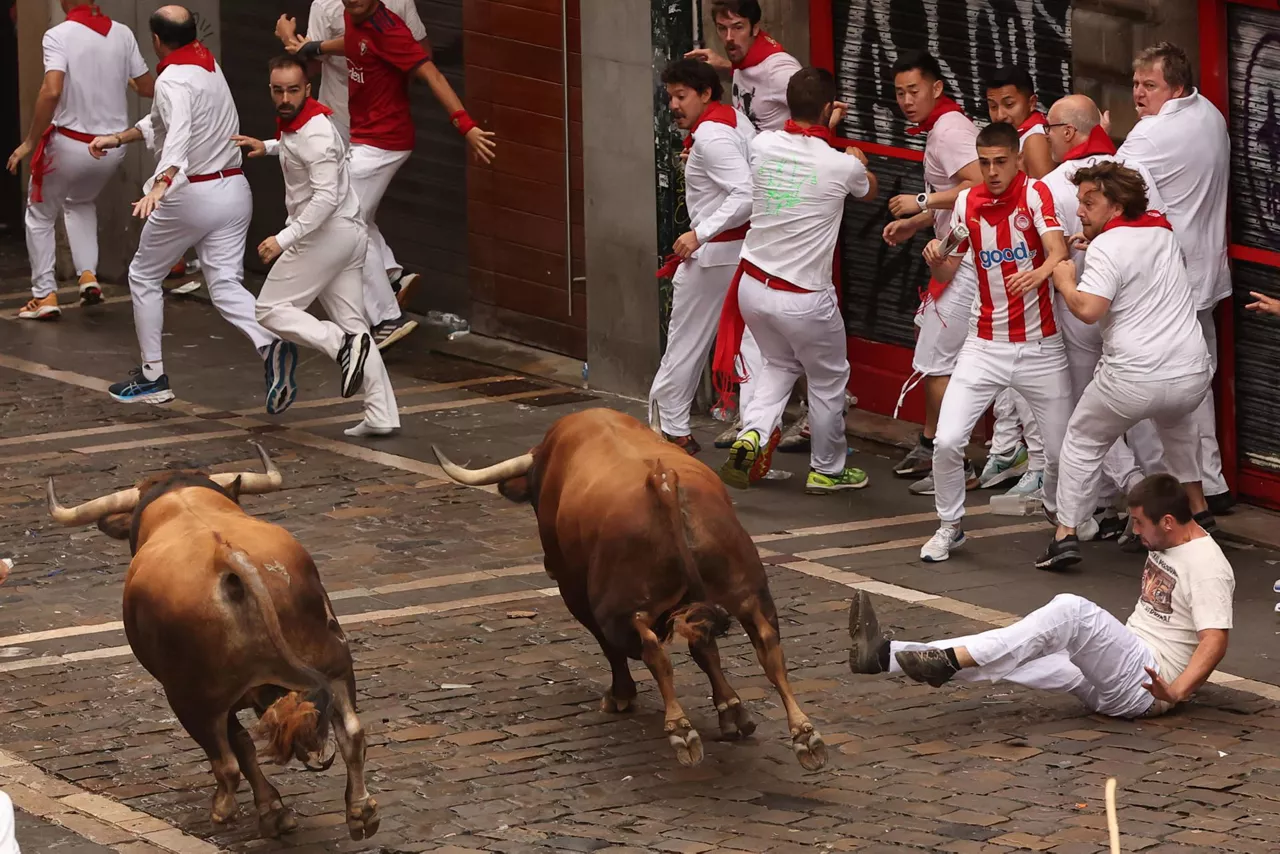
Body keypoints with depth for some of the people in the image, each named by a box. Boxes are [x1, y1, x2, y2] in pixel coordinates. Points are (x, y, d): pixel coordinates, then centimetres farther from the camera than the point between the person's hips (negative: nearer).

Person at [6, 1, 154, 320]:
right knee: (81, 202, 33)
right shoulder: (123, 34, -3)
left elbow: (51, 92, -27)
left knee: (40, 214, 19)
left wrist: (30, 143, -17)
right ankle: (88, 276, 18)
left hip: (70, 145, -4)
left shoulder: (59, 35, -16)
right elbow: (149, 88, 4)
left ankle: (44, 295, 14)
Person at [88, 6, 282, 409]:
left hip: (190, 194, -7)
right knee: (225, 286, -1)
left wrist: (161, 184, -50)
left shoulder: (173, 81, -17)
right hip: (233, 190, 7)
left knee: (144, 277, 14)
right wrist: (117, 139, 26)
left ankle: (152, 376, 19)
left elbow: (177, 136, -37)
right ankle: (271, 344, -29)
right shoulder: (208, 65, 11)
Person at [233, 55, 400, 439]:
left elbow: (325, 198, -27)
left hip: (325, 233, -10)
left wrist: (284, 239, -30)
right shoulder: (295, 123, 11)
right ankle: (382, 416, 5)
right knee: (353, 324, 9)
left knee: (270, 310, -2)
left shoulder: (314, 134, -19)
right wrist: (267, 147, 24)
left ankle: (341, 345, -21)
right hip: (348, 233, 10)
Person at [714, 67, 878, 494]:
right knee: (828, 380, 18)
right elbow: (869, 191, 11)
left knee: (779, 364, 27)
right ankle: (827, 470, 30)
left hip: (753, 286, 4)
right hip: (804, 299, -4)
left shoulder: (763, 146, -7)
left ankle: (752, 433, 4)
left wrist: (824, 129, 36)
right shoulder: (842, 166, -15)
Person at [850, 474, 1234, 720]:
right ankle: (885, 655, -18)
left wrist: (1176, 692, -35)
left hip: (1145, 686, -9)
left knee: (1070, 609, -31)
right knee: (1005, 657, -8)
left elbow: (1215, 640, -22)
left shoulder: (1207, 567, -12)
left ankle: (950, 660, -34)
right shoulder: (1165, 547, 19)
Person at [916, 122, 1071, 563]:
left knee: (1061, 450, 0)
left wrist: (1038, 274, -48)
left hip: (1040, 346, -2)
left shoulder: (1036, 195, -10)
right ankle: (949, 526, 13)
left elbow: (1058, 251, -26)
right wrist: (935, 258, -16)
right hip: (985, 345, 3)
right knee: (947, 441, -10)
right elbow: (946, 273, 8)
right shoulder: (967, 202, 2)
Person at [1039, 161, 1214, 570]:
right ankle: (1198, 510, 40)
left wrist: (1064, 282, -2)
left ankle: (1065, 535, 6)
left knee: (1083, 441, 14)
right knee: (1176, 423, 38)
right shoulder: (1163, 232, 14)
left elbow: (1088, 309, -21)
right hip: (1192, 376, 6)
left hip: (1132, 379, -6)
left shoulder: (1106, 248, -9)